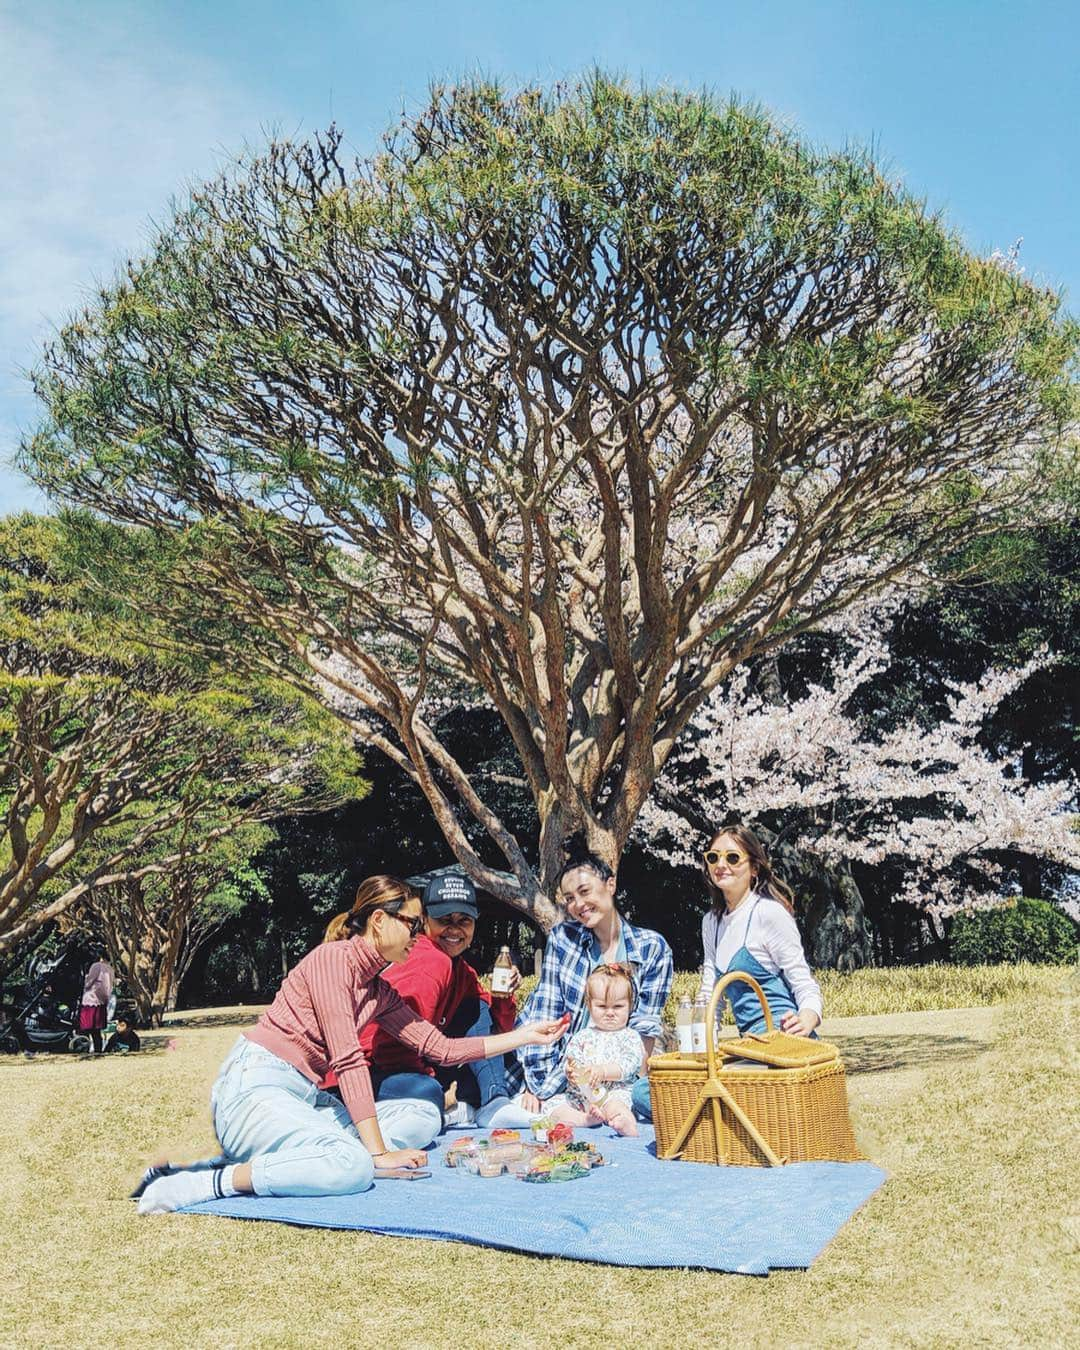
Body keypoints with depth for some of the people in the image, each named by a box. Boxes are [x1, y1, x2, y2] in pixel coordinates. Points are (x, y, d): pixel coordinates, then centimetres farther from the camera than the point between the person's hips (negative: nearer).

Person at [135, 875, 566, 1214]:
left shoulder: (380, 991, 15)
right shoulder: (334, 958, -12)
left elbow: (442, 1048, 15)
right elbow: (348, 1061, -17)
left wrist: (524, 1036, 12)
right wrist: (378, 1152, -18)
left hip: (303, 1098, 10)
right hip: (254, 1089, -10)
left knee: (423, 1117, 0)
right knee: (351, 1167, -32)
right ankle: (207, 1181, -18)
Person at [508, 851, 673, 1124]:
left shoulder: (653, 948, -4)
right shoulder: (562, 937, -1)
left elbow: (644, 1029, -6)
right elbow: (544, 1011, -6)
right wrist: (536, 1085, -11)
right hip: (556, 1069, 0)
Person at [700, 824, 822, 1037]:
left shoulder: (770, 912, -8)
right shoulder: (711, 922, 12)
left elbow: (805, 986, -7)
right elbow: (710, 992, 17)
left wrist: (805, 1022, -26)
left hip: (781, 1036, -6)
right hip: (750, 1040, 6)